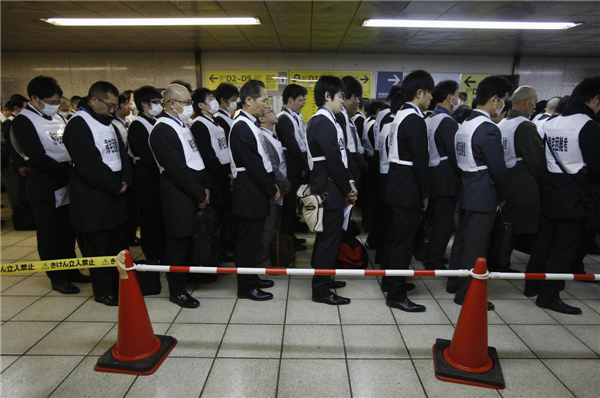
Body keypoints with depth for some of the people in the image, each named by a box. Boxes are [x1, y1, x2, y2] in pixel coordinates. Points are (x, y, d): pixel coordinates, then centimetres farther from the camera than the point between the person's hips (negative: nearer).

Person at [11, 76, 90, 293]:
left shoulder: (57, 118, 12)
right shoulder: (23, 121, -9)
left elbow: (69, 147, 14)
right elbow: (38, 157, -18)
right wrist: (71, 173, -19)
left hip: (67, 185, 6)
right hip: (45, 188, -6)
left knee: (68, 232, 14)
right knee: (50, 235, 5)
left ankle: (71, 271, 27)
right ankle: (58, 278, 16)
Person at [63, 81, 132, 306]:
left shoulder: (108, 123, 14)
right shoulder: (78, 125, -14)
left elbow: (121, 153, 11)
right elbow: (89, 165, -20)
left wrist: (125, 180, -5)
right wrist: (115, 186, -12)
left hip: (114, 194, 8)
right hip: (92, 197, -8)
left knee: (117, 243, 15)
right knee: (97, 247, 3)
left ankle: (118, 285, 28)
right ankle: (104, 292, 17)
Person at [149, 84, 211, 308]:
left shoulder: (181, 126, 15)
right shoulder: (162, 130, -15)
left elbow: (196, 159, 15)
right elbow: (178, 169, -19)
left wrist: (205, 187, 5)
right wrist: (199, 195, -13)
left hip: (194, 194, 9)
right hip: (179, 196, -8)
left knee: (189, 239, 18)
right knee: (178, 242, 1)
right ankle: (177, 290, 15)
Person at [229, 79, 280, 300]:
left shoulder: (250, 124, 13)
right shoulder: (242, 127, -18)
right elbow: (254, 165, -20)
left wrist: (272, 185, 8)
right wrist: (272, 189, -12)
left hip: (256, 191, 10)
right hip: (249, 193, -10)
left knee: (252, 238, 17)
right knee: (247, 240, 1)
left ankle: (251, 278, 31)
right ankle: (246, 286, 15)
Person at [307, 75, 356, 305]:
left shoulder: (321, 121, 15)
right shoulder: (324, 123, -17)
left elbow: (340, 157, 13)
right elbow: (334, 161, -20)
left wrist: (349, 182, 4)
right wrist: (348, 189, -9)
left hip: (326, 188, 10)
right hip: (329, 190, -10)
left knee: (326, 236, 19)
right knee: (329, 239, -2)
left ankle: (323, 279, 35)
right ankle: (321, 290, 11)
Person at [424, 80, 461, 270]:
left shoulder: (429, 120, 11)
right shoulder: (448, 122, -16)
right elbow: (454, 155, -18)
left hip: (431, 176, 9)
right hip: (446, 180, -9)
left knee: (434, 219, 18)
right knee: (444, 222, 0)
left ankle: (432, 256, 30)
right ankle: (435, 261, 7)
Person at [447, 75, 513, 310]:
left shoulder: (464, 125, 8)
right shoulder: (488, 129, -18)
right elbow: (498, 168, -17)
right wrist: (503, 196, 0)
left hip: (464, 193, 9)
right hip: (483, 196, -9)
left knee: (462, 239, 18)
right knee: (476, 246, 1)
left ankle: (455, 283, 31)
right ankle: (466, 293, 11)